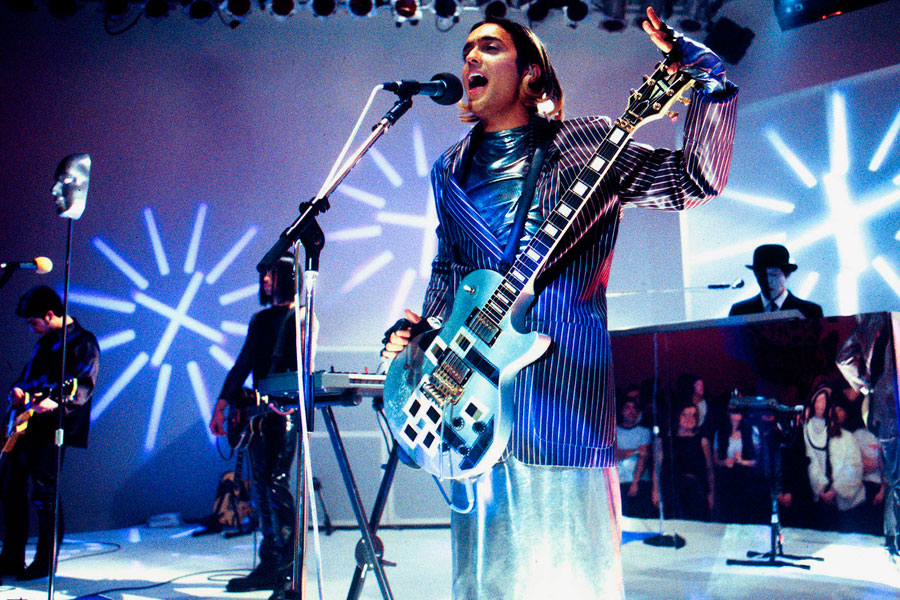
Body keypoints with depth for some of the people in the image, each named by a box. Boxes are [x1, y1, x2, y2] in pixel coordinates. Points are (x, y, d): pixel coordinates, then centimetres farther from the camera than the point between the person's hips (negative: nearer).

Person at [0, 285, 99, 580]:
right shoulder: (45, 341, 19)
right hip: (26, 421, 9)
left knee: (44, 489, -9)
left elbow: (84, 386, -18)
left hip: (53, 424, -9)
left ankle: (45, 562, 2)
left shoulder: (82, 342, -8)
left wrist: (56, 402, -33)